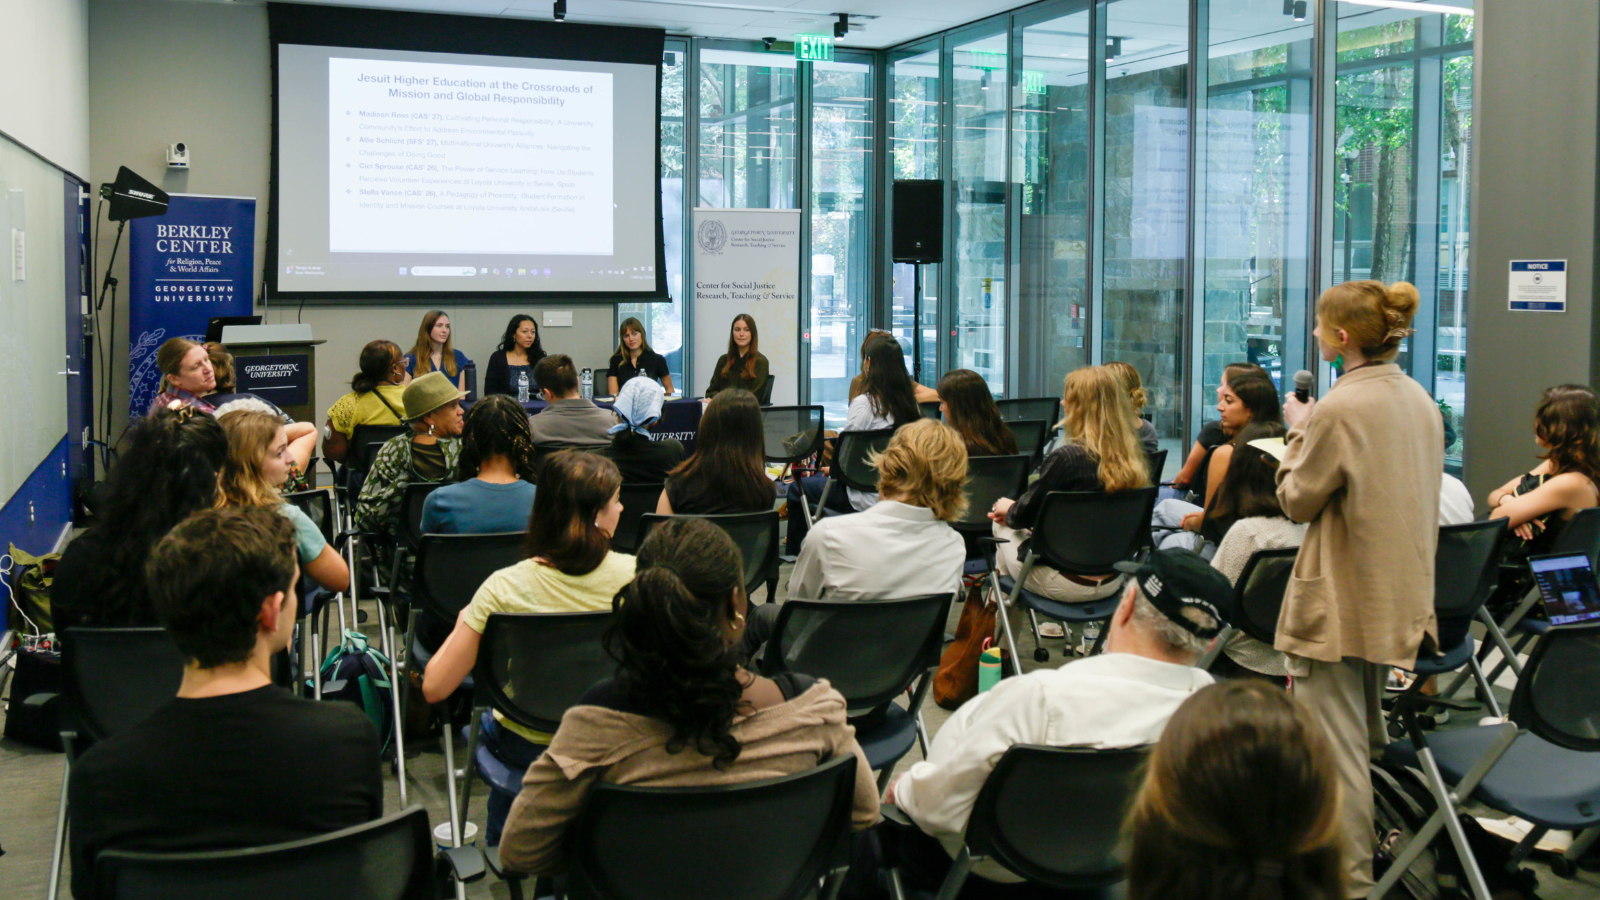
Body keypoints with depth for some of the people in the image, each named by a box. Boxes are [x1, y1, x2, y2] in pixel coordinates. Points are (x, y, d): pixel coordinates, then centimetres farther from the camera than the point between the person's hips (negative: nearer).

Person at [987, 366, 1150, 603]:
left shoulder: (1066, 458, -23)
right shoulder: (1132, 459, -2)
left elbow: (1025, 515, -11)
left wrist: (1007, 509, 13)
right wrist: (1013, 512, 15)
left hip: (1069, 585, -7)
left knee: (1003, 528, 20)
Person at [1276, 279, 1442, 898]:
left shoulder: (1339, 409, -20)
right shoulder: (1419, 400, 7)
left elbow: (1297, 500, -10)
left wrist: (1298, 431, 1)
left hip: (1340, 605, -9)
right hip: (1399, 595, 9)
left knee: (1334, 746, -2)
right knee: (1361, 737, 22)